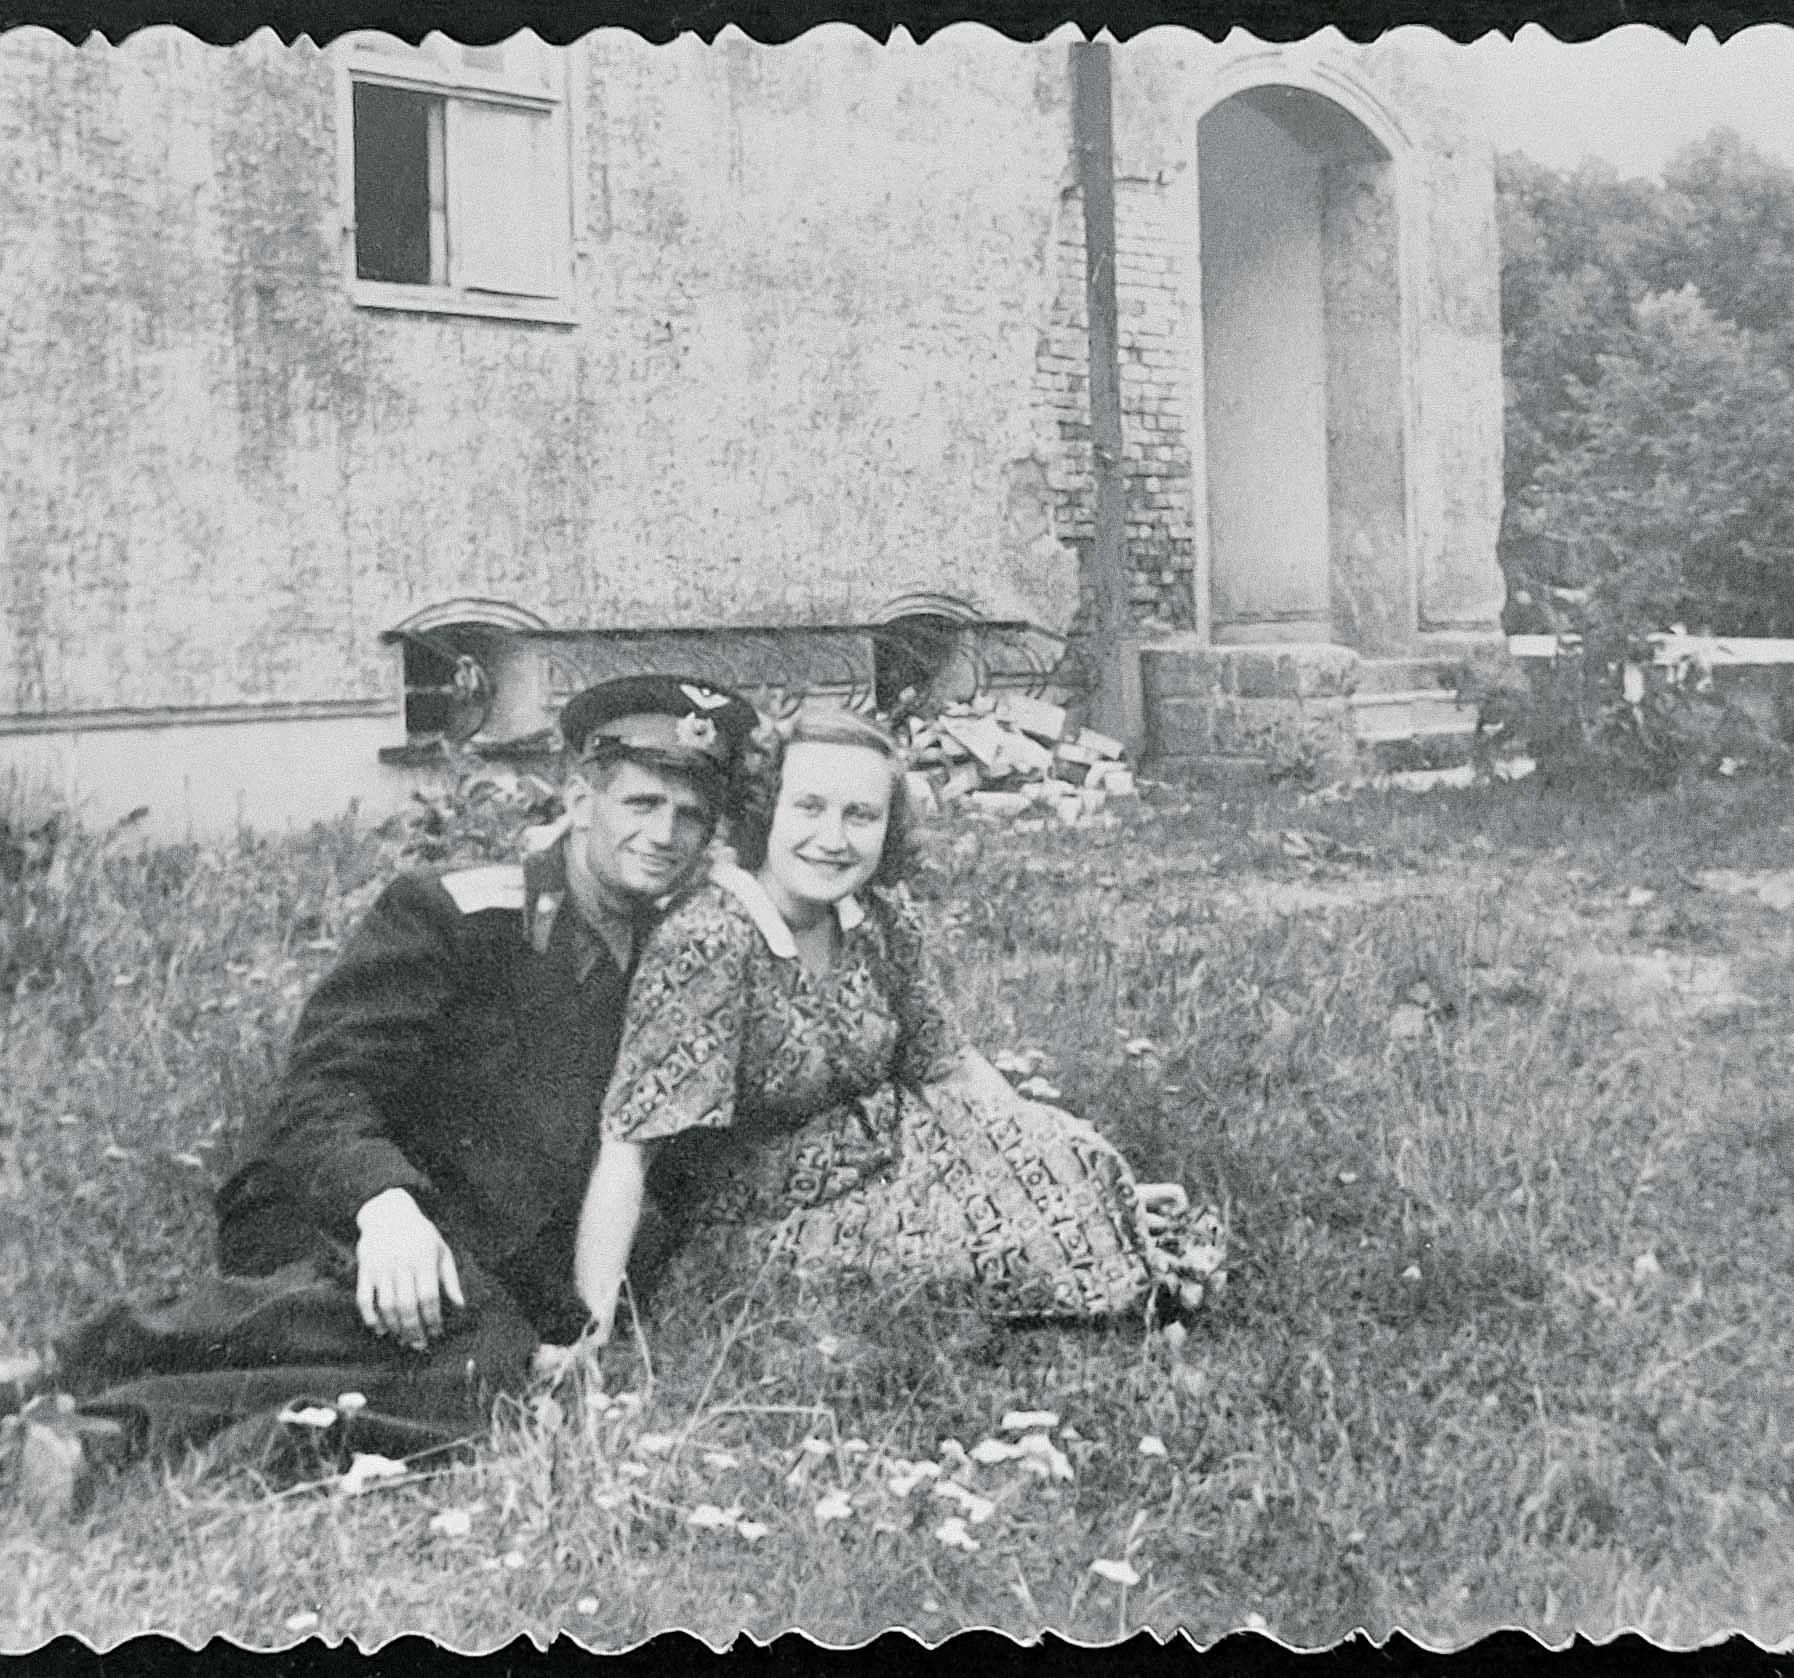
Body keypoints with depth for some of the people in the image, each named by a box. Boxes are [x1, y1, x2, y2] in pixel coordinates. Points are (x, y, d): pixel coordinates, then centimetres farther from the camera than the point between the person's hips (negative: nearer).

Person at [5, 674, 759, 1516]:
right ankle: (85, 1365, -34)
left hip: (512, 1292, 4)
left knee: (489, 1361, -33)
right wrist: (385, 1202, -33)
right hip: (344, 1235, -4)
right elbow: (323, 1088, -12)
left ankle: (122, 1420, -31)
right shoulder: (445, 913, -2)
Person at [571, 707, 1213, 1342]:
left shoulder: (882, 916, -6)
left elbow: (953, 1067, 5)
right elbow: (627, 1144, -30)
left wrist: (1096, 1186, 2)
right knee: (1011, 1234, -16)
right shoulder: (709, 940, -27)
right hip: (764, 1222, -6)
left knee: (1055, 1161, -7)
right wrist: (592, 1330, -38)